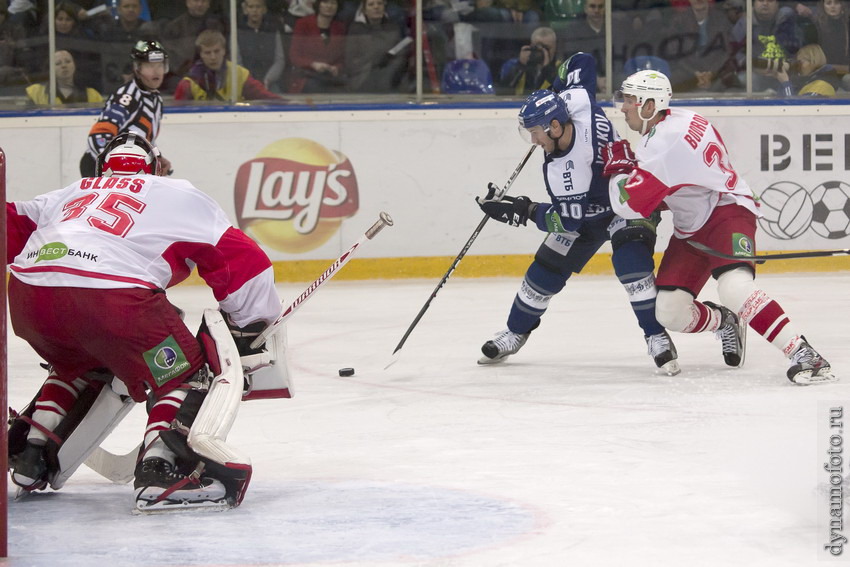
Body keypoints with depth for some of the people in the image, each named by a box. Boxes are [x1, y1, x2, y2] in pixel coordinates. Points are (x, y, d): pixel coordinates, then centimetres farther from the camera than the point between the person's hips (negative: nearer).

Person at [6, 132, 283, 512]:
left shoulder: (71, 194, 35)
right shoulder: (179, 195, 23)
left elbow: (14, 228, 29)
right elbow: (239, 259, 18)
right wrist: (251, 329, 24)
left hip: (26, 296, 5)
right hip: (111, 295, -5)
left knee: (78, 366, 34)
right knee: (184, 375, 8)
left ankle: (29, 454, 29)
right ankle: (159, 471, -13)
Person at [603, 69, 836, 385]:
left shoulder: (665, 142, -25)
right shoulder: (672, 120, 5)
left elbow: (629, 204, -25)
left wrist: (618, 167, -7)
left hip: (727, 211, -10)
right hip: (690, 228, 10)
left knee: (735, 289, -33)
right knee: (670, 312, 0)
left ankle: (805, 356, -33)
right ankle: (724, 323, 30)